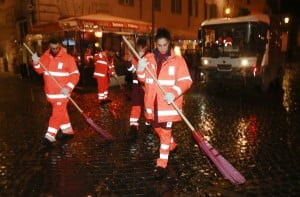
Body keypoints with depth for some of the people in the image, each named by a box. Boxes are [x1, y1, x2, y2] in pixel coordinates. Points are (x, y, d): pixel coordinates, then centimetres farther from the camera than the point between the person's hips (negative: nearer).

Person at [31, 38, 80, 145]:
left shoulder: (68, 58, -11)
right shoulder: (45, 57, 4)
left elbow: (75, 74, -12)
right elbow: (40, 70, 7)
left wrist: (68, 88, -23)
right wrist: (36, 62, -14)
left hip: (61, 92, -5)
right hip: (50, 91, 5)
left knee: (57, 113, -4)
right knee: (61, 111, 15)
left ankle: (50, 136, 3)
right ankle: (68, 131, 29)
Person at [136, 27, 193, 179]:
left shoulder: (178, 60, -8)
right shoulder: (148, 58, 4)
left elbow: (186, 81, -12)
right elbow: (143, 79, 7)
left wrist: (174, 93, -29)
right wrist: (140, 70, -16)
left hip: (168, 104, -5)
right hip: (153, 103, 5)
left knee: (165, 133, 1)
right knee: (157, 129, 22)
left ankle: (162, 165, 13)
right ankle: (172, 145, 50)